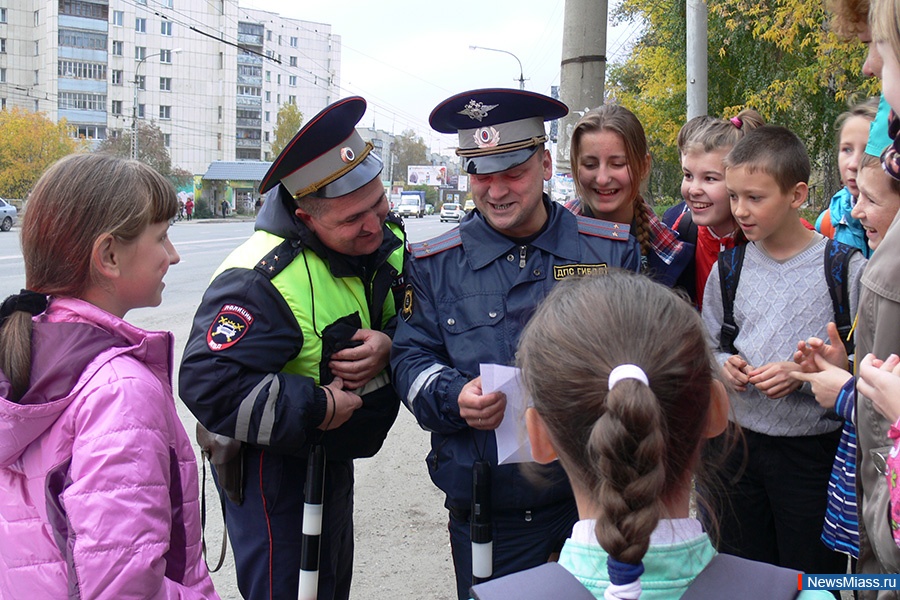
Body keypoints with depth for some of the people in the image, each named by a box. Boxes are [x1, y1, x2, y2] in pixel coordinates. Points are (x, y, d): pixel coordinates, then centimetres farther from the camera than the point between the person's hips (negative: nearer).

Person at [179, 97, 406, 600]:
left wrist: (390, 343, -19)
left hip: (333, 453, 8)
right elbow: (207, 385, -35)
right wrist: (314, 408, -30)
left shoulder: (386, 238, -7)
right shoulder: (262, 280, -32)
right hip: (270, 463, -8)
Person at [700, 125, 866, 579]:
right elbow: (708, 346, 13)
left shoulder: (845, 267, -9)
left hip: (812, 452, -3)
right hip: (738, 443, 4)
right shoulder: (729, 268, 3)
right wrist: (723, 364, -8)